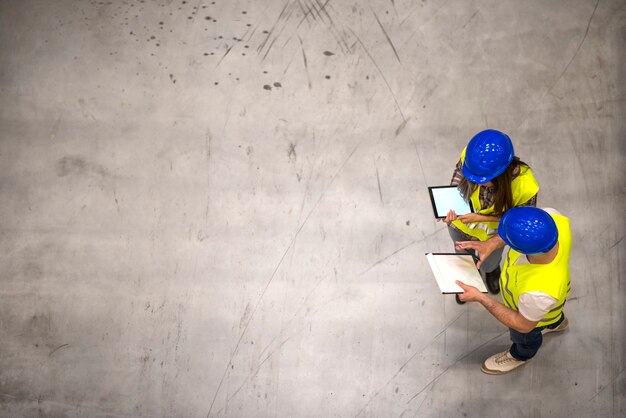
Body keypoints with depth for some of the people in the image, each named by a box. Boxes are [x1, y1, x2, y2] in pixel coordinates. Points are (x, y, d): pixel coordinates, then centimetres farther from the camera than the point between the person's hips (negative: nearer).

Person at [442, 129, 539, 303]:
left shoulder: (525, 186, -42)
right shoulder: (470, 155, -37)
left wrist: (481, 218, -34)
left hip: (493, 234, -1)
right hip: (460, 226, 2)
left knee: (488, 263, 34)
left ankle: (492, 270, 73)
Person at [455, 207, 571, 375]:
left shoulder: (539, 291, -51)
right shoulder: (553, 217, -38)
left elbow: (523, 325, -28)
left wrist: (480, 298, -27)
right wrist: (491, 245, -24)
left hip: (531, 312, -4)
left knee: (523, 336, 33)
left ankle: (521, 355, 68)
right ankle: (556, 323, 74)